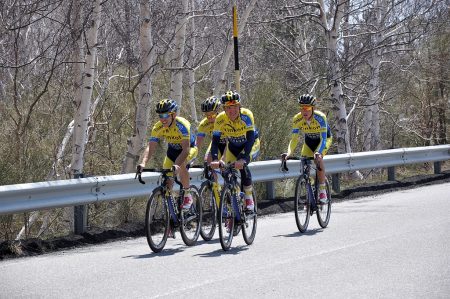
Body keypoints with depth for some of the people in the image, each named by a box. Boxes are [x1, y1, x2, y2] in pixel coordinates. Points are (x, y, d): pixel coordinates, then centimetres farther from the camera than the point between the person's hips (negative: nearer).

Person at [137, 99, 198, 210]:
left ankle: (187, 195, -14)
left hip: (190, 148, -5)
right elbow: (150, 147, -27)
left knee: (181, 164, -34)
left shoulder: (182, 125, -36)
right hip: (173, 150, 5)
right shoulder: (158, 128, -23)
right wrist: (143, 163, -46)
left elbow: (186, 149, -43)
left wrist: (177, 165, -59)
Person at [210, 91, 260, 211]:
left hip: (251, 144, -4)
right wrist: (215, 160, -42)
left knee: (242, 165, -29)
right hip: (233, 146, 4)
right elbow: (215, 141, -25)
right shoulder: (220, 119, -25)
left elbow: (250, 139, -39)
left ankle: (249, 197, -11)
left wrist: (243, 158, -51)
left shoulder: (246, 115, -34)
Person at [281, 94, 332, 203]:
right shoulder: (297, 119, -25)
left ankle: (322, 190, -21)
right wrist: (289, 153, -41)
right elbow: (294, 139, -23)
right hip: (309, 140, 4)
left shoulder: (320, 117, -35)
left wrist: (318, 152, -55)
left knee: (318, 158, -31)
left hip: (324, 138, -4)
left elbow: (323, 138, -39)